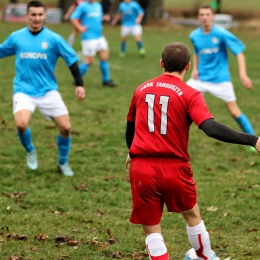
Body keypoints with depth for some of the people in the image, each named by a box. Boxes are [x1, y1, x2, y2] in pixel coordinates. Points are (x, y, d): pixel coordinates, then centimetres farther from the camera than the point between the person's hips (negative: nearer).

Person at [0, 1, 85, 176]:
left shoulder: (53, 39, -3)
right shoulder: (16, 37, 2)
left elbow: (72, 60, 0)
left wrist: (79, 84, -7)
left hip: (48, 91, 1)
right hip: (24, 90, 0)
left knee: (65, 127, -4)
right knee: (21, 124, -25)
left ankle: (63, 163, 23)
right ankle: (30, 151, 9)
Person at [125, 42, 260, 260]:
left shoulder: (142, 90, 8)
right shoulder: (190, 95, -6)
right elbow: (211, 128, -22)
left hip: (141, 168, 2)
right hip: (174, 168, -2)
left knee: (151, 229, 9)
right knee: (192, 216, 24)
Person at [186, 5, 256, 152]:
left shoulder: (221, 34, -16)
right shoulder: (194, 36, -2)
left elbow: (239, 52, -15)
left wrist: (243, 74, -25)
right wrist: (195, 68, 2)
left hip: (220, 79, -4)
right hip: (201, 78, 4)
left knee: (234, 111, -5)